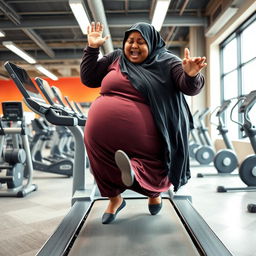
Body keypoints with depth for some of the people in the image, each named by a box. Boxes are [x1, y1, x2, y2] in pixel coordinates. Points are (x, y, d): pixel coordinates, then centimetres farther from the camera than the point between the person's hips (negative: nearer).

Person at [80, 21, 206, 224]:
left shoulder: (165, 62, 5)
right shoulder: (115, 59, 14)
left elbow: (190, 88, -5)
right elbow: (88, 78, 15)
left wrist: (192, 75, -29)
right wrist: (92, 48, 5)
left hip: (142, 133, -3)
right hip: (104, 130, 3)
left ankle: (155, 192, 19)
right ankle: (114, 198, 31)